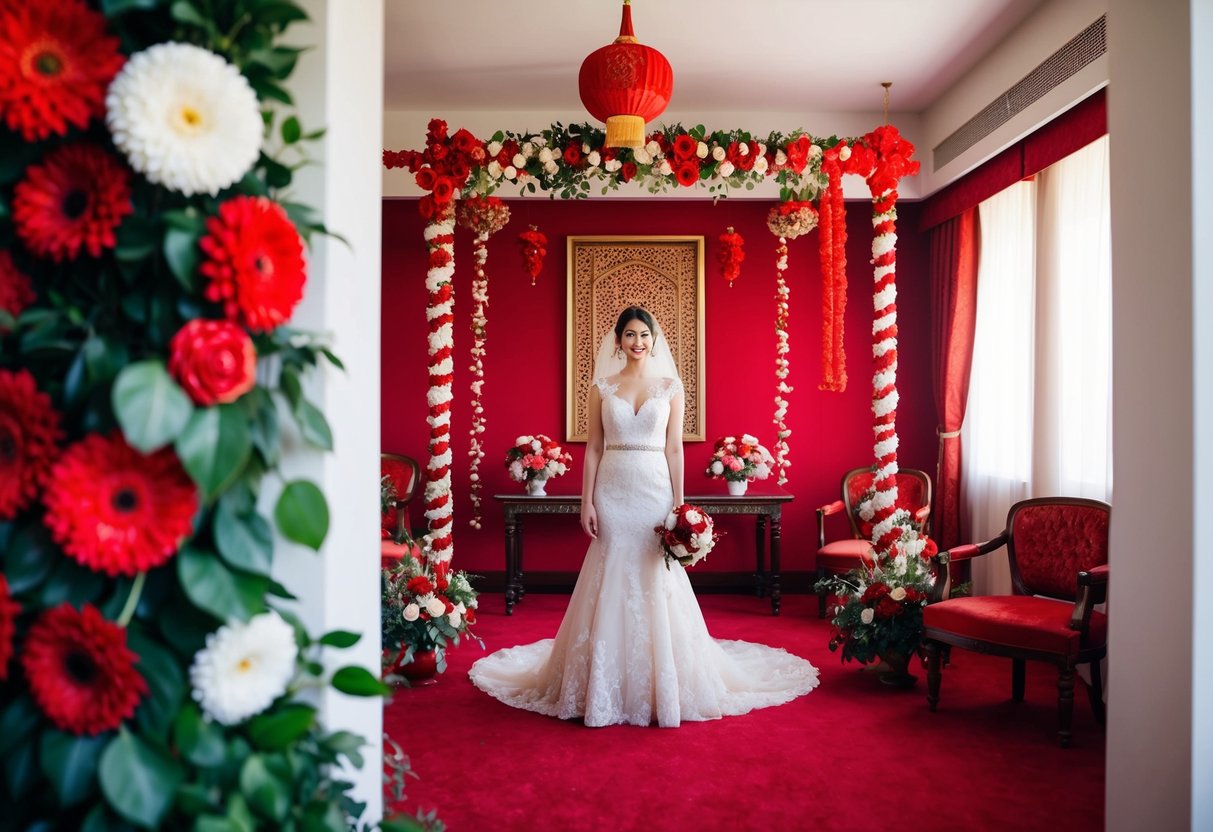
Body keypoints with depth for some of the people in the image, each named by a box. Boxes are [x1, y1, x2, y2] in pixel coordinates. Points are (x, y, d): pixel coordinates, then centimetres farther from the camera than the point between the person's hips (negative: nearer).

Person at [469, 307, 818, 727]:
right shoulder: (602, 387, 6)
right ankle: (610, 686, 18)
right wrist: (587, 502, -2)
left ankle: (663, 686, 17)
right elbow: (593, 448, 5)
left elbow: (674, 448, 2)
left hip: (655, 489, 0)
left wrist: (679, 504, -3)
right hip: (612, 491, 1)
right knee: (612, 582, 4)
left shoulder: (670, 385, 5)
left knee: (657, 584, 2)